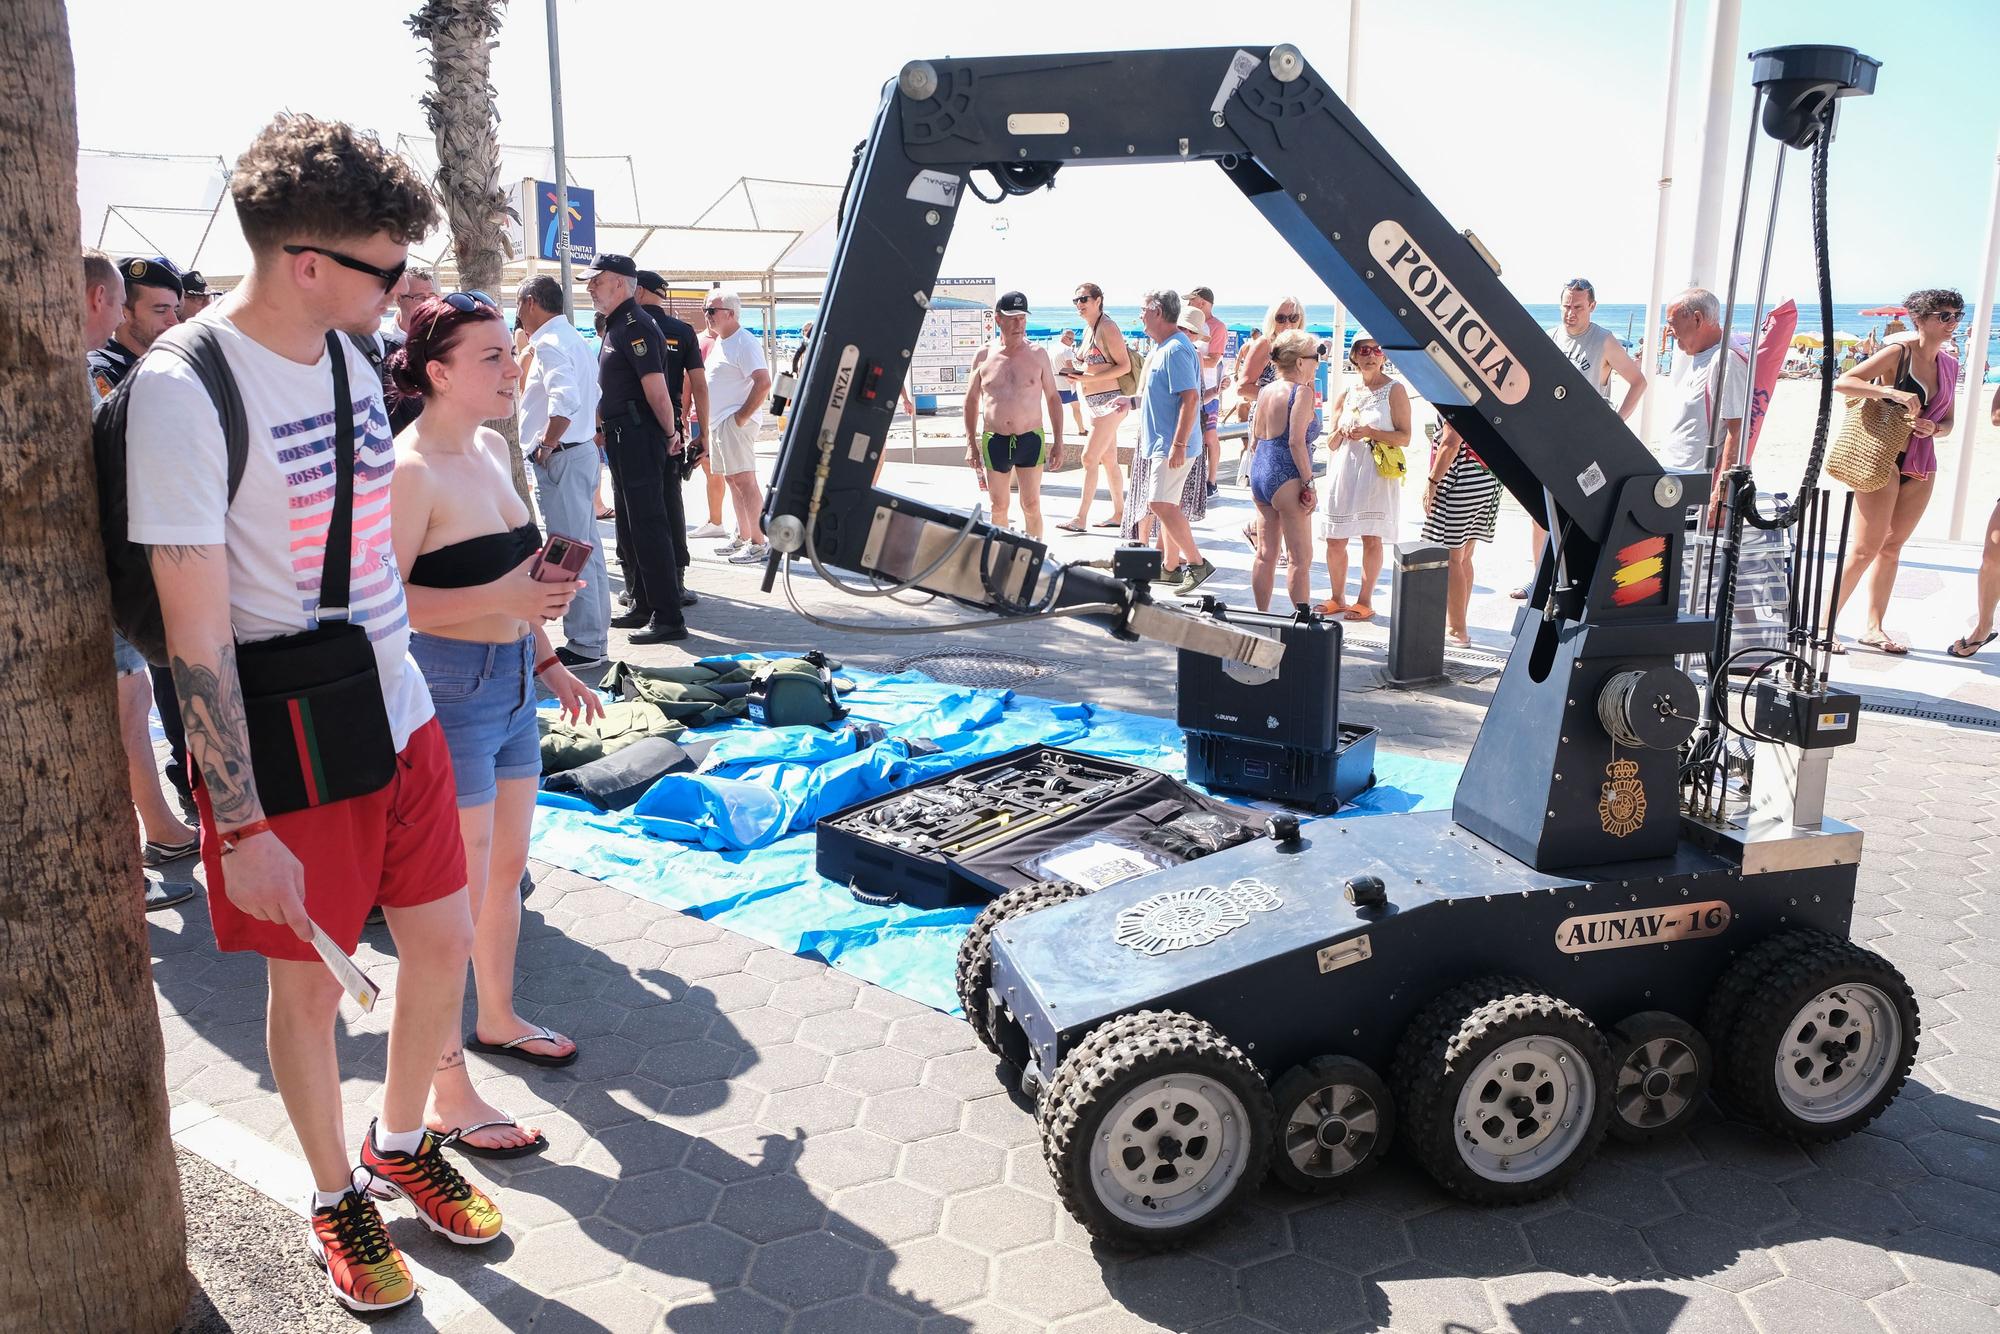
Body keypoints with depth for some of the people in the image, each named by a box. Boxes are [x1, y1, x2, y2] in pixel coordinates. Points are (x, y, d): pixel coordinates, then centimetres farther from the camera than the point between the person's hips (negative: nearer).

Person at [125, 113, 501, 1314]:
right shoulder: (185, 390, -19)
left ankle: (402, 1145, 41)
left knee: (444, 944, 15)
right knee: (310, 985, 11)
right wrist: (242, 827, -18)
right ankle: (338, 1200, 35)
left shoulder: (350, 355, 4)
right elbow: (197, 637, -19)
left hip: (403, 718, 7)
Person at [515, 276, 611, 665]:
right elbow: (595, 399, 23)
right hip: (583, 451, 10)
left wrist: (546, 445, -19)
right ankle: (595, 636, 21)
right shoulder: (574, 339, 17)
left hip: (560, 458, -10)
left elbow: (565, 402, -29)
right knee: (587, 548, 14)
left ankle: (584, 644, -1)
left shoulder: (549, 344, -14)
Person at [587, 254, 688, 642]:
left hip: (639, 439, -11)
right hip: (622, 439, 11)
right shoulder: (615, 326, 18)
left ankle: (668, 618, -7)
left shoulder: (635, 326, -15)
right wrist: (598, 424, 19)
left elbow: (656, 391, -20)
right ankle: (643, 607, 25)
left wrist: (668, 434, -10)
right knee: (630, 529, 16)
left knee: (648, 527, -10)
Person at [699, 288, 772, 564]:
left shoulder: (744, 342, -13)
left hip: (736, 421, -10)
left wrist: (743, 416, -19)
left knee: (744, 480, -12)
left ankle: (758, 545, -12)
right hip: (717, 422, 10)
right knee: (732, 480, 13)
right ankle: (742, 538, 21)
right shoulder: (718, 342, 18)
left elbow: (763, 382, -23)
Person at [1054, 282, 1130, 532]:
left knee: (1090, 458, -11)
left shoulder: (1107, 327, -12)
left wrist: (1089, 377, -23)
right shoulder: (1089, 329, 15)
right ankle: (1119, 514, 21)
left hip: (1108, 401, -10)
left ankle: (1081, 519, -9)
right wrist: (1075, 371, 5)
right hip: (1094, 403, 10)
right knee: (1108, 460, 13)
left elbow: (1124, 366, -17)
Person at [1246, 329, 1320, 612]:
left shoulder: (1265, 390, 12)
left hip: (1259, 474, 8)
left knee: (1266, 554, 12)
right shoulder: (1301, 392, -11)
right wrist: (1309, 484, -14)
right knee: (1300, 557, -2)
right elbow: (1296, 442, -18)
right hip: (1286, 479, -8)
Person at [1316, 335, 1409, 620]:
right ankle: (1338, 598, 17)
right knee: (1335, 540, 3)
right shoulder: (1346, 393, 15)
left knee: (1371, 538, -3)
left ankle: (1365, 601, 6)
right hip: (1343, 471, 5)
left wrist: (1370, 432, -17)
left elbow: (1404, 436, -6)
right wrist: (1341, 432, -5)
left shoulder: (1394, 390, 1)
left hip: (1377, 472, -4)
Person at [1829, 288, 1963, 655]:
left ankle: (1873, 628, 15)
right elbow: (1842, 383, -18)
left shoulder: (1949, 364, 12)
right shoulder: (1898, 353, -8)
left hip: (1922, 467, 7)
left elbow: (1948, 422, 15)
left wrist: (1933, 429, -8)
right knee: (1867, 548, -9)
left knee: (1892, 547, 9)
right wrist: (1891, 392, -28)